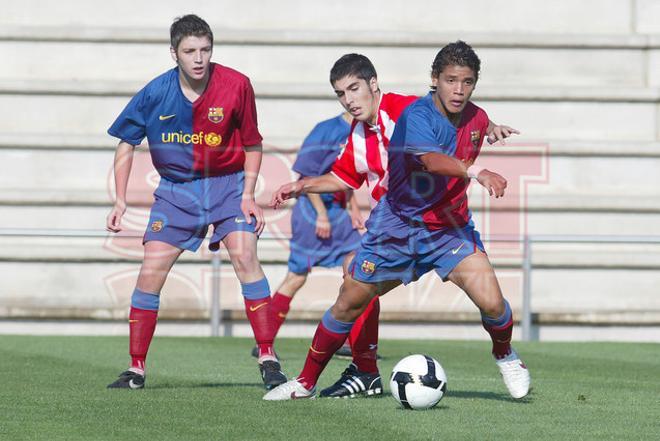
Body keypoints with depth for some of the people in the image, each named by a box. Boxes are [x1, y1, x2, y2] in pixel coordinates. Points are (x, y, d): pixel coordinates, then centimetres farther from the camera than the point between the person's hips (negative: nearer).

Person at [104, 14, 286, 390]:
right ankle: (136, 369, 6)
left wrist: (248, 194, -10)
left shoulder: (236, 85, -13)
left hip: (228, 184, -1)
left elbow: (252, 145, -1)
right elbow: (127, 142, 3)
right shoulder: (156, 93, -10)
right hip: (176, 189, 2)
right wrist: (121, 201, -3)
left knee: (245, 256, -21)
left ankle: (268, 359, -15)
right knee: (151, 272, -6)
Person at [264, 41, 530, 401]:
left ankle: (505, 355, 17)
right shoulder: (417, 115, -22)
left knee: (491, 302, -16)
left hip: (450, 227, 3)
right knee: (349, 303, 5)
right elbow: (431, 159, -43)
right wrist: (476, 173, -56)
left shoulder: (477, 120, -2)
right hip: (398, 224, -3)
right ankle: (306, 382, 24)